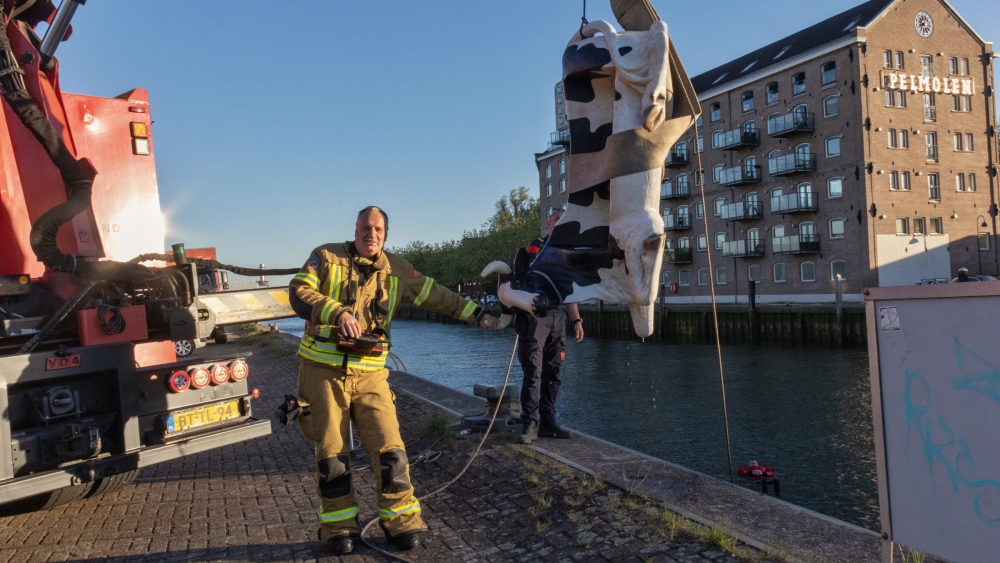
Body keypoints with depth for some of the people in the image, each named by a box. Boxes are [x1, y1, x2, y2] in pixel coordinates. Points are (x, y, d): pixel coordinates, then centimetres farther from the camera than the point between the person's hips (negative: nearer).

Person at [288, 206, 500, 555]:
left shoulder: (396, 270, 8)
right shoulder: (326, 257, 0)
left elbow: (436, 297, 11)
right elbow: (298, 293, -11)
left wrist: (475, 314, 6)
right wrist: (338, 312, -27)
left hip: (369, 373, 2)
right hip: (323, 370, -1)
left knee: (389, 448, -1)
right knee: (332, 453, 6)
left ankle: (401, 520, 16)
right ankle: (339, 526, 23)